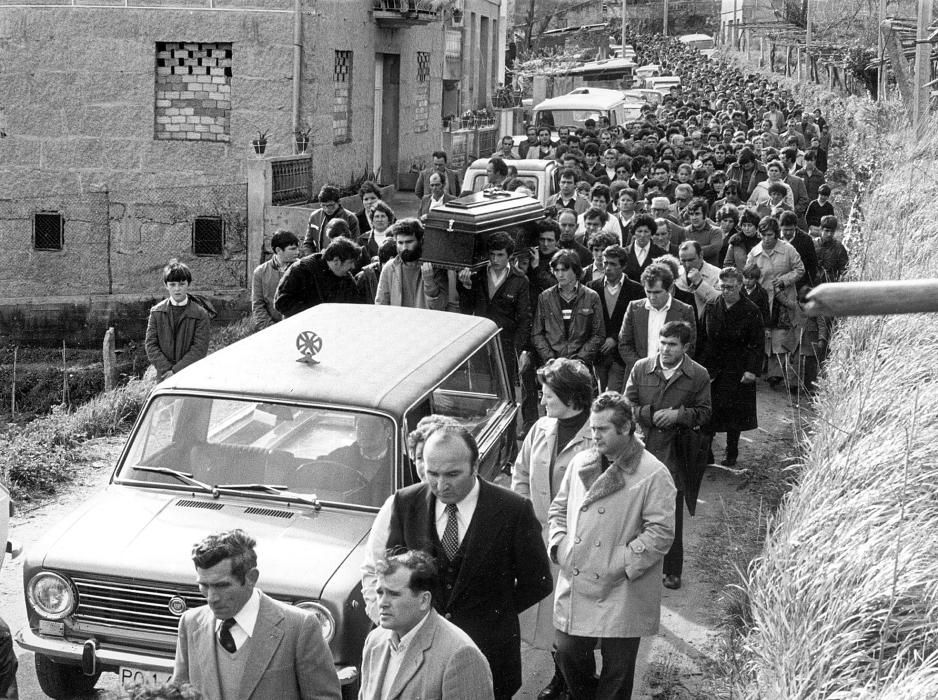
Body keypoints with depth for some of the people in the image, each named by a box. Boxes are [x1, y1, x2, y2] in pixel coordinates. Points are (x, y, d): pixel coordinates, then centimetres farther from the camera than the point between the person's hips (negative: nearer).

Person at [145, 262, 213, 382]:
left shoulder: (200, 314, -2)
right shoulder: (156, 312, 6)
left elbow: (199, 349, -8)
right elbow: (150, 345, 2)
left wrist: (175, 370, -14)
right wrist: (167, 370, -11)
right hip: (164, 378, 2)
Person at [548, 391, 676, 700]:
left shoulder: (653, 474, -11)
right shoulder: (580, 463, 7)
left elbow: (661, 532, -14)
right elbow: (558, 508, 17)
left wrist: (620, 564, -17)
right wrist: (560, 545, 0)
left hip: (621, 594, -4)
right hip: (575, 585, 5)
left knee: (617, 669, 7)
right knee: (568, 653, 9)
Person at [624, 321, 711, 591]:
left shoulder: (698, 376, -3)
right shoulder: (641, 368, 0)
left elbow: (704, 413, 0)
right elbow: (627, 405, 1)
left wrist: (679, 414, -18)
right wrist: (652, 415, -14)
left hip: (674, 454, -1)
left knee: (672, 515, 6)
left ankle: (672, 571, 19)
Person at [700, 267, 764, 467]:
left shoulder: (751, 312, -7)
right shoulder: (711, 308, 3)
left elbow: (757, 344, -6)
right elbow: (703, 338, 8)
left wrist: (752, 370, -13)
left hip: (737, 371, -2)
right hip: (711, 367, 3)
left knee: (734, 413, 6)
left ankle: (731, 454, 20)